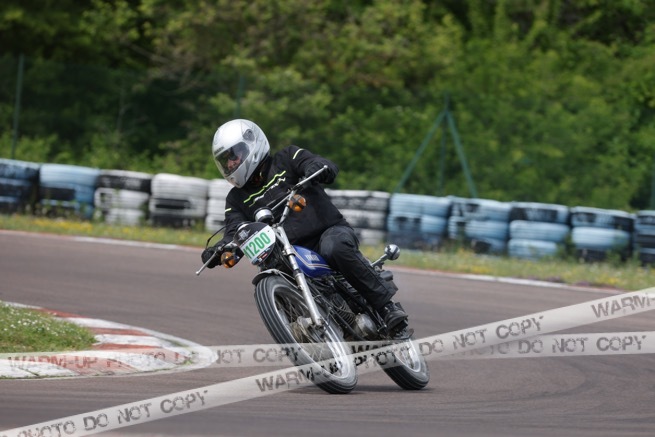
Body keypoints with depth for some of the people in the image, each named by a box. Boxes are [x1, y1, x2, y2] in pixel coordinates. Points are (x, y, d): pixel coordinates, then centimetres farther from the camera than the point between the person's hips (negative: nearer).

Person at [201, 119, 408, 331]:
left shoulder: (285, 159, 4)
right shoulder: (237, 198, 16)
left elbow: (329, 167, -11)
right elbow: (234, 233, 1)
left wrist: (317, 168, -35)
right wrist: (218, 250, -21)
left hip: (330, 231, -5)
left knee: (334, 248, -36)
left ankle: (386, 303, -32)